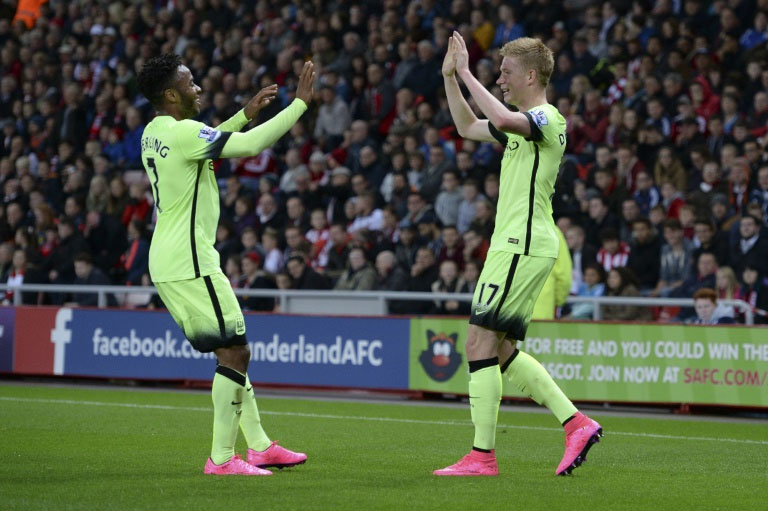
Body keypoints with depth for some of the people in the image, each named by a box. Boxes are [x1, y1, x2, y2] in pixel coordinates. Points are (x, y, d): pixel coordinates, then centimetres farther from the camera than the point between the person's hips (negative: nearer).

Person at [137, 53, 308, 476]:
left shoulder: (154, 133, 12)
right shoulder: (182, 132, -17)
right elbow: (251, 145, -21)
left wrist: (245, 114, 24)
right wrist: (299, 103, -12)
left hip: (168, 262, 10)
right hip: (189, 263, -10)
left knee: (231, 350, 15)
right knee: (235, 352, -7)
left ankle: (260, 446, 19)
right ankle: (222, 458, -7)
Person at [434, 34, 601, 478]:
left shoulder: (548, 118, -12)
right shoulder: (523, 125, 19)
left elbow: (503, 119, -34)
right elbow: (468, 127, 32)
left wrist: (466, 73, -25)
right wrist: (450, 76, 21)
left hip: (523, 248, -10)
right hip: (514, 245, 10)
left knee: (481, 342, -10)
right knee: (500, 349, 11)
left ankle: (482, 456, -7)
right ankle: (577, 424, 10)